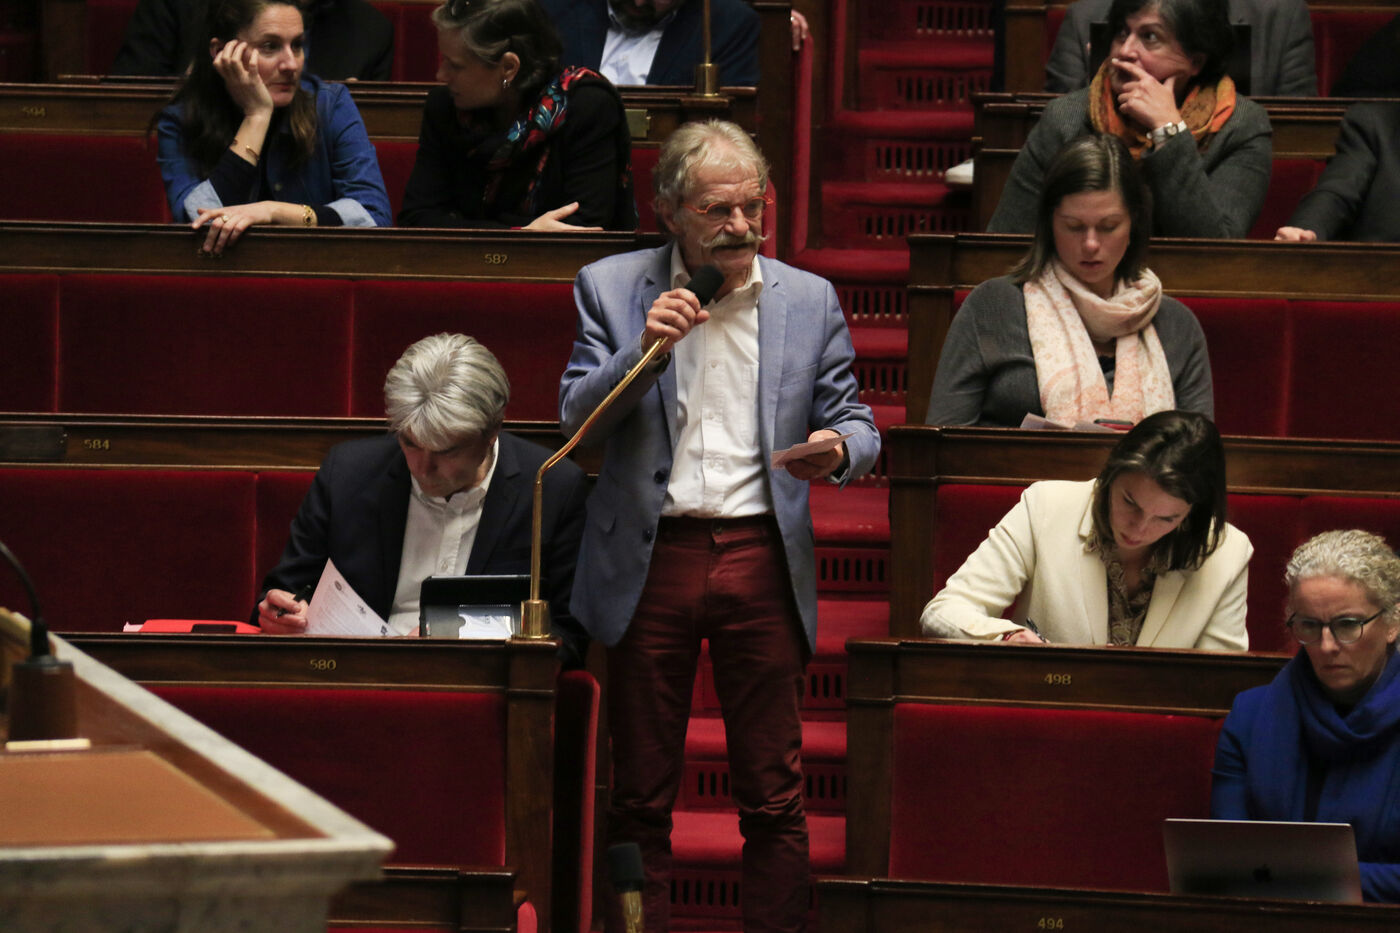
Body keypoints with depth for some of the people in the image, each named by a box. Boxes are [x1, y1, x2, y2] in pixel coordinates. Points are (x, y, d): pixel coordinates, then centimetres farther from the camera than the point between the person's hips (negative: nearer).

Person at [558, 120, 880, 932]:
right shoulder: (611, 288, 6)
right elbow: (576, 416, 1)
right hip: (651, 559, 0)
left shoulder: (809, 300, 9)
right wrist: (643, 348, -15)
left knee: (775, 798, 0)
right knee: (641, 799, 5)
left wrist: (839, 449, -13)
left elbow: (856, 422, 11)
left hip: (761, 560, 1)